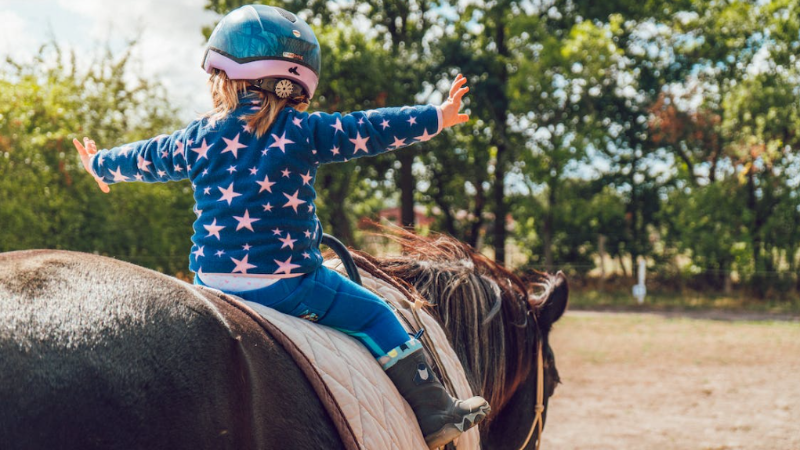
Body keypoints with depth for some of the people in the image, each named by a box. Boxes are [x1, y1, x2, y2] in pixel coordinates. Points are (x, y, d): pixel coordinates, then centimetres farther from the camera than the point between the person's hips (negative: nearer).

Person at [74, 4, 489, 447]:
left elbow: (147, 159, 23)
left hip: (211, 279, 4)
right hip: (287, 282, -4)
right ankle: (434, 413, 6)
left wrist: (100, 164, 43)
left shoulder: (199, 137, 8)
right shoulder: (303, 132, -5)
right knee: (373, 313, 7)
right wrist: (436, 116, 6)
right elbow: (370, 130, -3)